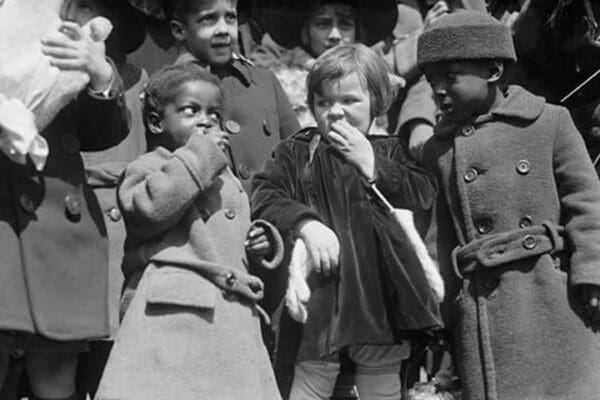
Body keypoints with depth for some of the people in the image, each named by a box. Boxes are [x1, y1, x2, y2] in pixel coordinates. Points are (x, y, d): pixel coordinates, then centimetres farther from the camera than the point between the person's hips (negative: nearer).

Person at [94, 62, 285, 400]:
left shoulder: (228, 180, 24)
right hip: (173, 318, -7)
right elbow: (151, 207, -22)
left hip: (233, 319, 7)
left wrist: (260, 245, 12)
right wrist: (199, 154, -14)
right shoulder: (148, 167, 1)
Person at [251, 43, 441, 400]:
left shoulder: (390, 151, 9)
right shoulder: (297, 152, 4)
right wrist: (305, 223, -24)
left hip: (380, 301, 2)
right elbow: (264, 194, -8)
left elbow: (425, 196, -3)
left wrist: (371, 164, -9)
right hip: (319, 302, -1)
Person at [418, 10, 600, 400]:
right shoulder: (438, 149, 11)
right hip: (484, 307, 2)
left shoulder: (550, 122, 2)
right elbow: (441, 236, 13)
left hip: (556, 295, -2)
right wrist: (441, 309, 10)